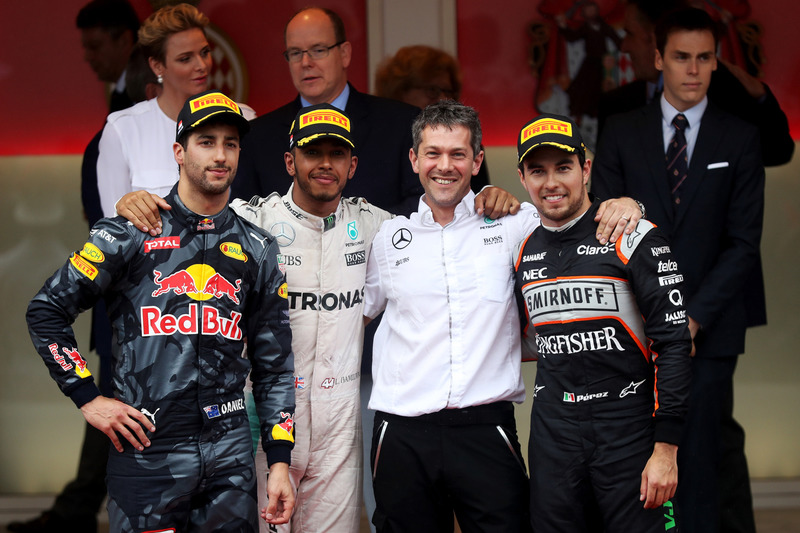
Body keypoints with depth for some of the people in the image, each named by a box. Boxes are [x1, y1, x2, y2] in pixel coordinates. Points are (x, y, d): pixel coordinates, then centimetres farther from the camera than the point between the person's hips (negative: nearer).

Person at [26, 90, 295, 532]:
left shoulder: (258, 251, 10)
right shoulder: (127, 235, -1)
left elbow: (273, 364, 12)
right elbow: (46, 311, 3)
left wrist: (279, 462, 6)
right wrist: (88, 399, -2)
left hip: (229, 453, 3)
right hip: (146, 449, -3)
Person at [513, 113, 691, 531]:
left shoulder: (635, 240, -8)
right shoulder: (524, 253, 9)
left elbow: (673, 345, -11)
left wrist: (666, 449, -14)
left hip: (628, 433, -5)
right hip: (552, 435, 5)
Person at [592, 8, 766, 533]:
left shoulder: (741, 139, 5)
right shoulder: (622, 132, 8)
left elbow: (744, 241, 0)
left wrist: (695, 316, -9)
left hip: (707, 328, -1)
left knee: (699, 462, -3)